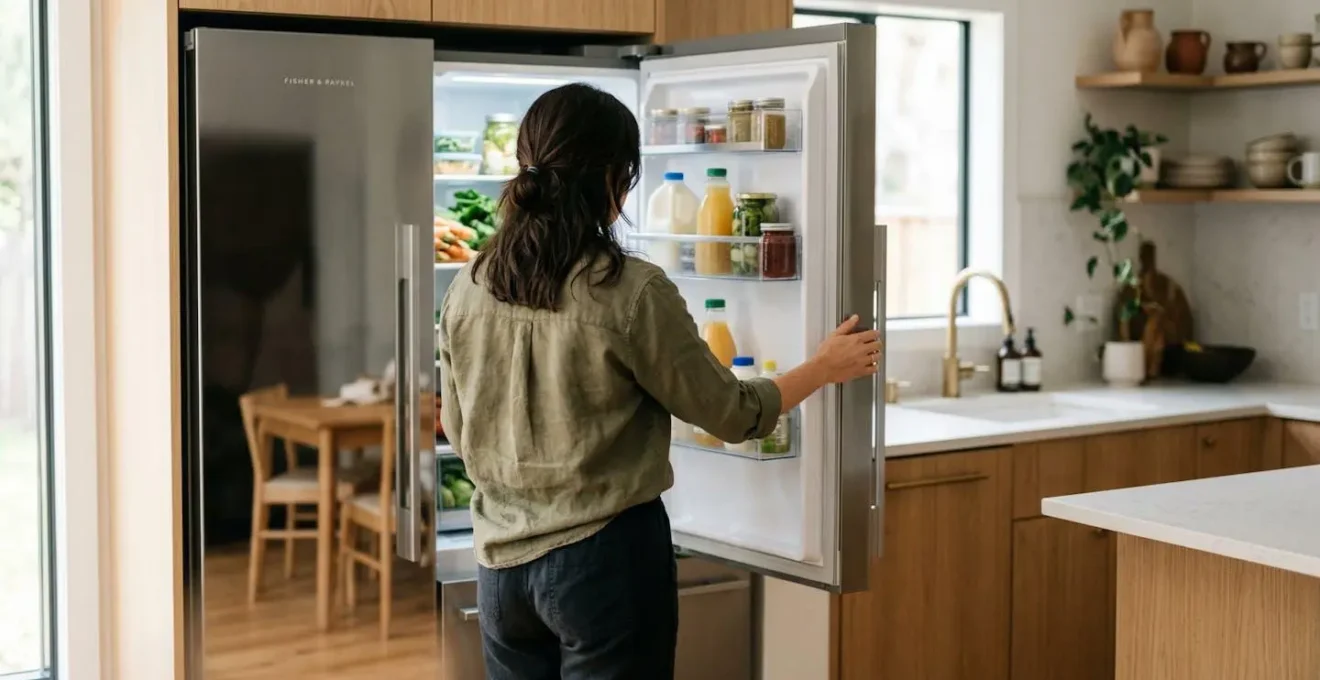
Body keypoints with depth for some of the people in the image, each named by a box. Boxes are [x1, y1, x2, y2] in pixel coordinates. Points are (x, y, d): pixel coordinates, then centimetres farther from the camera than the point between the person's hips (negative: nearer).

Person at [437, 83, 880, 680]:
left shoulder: (469, 288, -2)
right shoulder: (632, 293, -17)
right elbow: (731, 415, -6)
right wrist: (826, 368, 9)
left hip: (502, 559, 5)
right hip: (605, 558, -5)